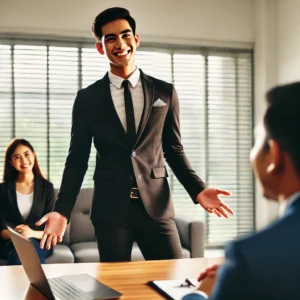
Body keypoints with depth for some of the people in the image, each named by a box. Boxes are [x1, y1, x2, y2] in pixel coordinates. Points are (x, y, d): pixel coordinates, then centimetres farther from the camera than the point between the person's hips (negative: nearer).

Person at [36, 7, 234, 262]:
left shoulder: (165, 92, 7)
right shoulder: (87, 98, 5)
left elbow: (174, 151, 12)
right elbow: (77, 160, 6)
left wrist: (198, 190, -3)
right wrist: (62, 210, -5)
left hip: (156, 205, 1)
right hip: (109, 208, 0)